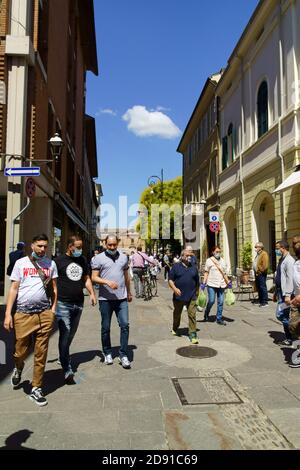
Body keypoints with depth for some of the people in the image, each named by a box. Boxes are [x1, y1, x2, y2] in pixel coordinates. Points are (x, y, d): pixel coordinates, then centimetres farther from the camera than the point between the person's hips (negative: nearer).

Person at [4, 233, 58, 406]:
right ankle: (18, 369, 43)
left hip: (45, 314, 1)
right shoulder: (21, 263, 4)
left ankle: (36, 389, 20)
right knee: (21, 352, 7)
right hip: (23, 314, -1)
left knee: (41, 353, 4)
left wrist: (53, 308, 4)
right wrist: (8, 314, -1)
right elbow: (14, 288, 4)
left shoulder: (51, 263, 7)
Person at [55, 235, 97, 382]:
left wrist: (92, 293, 5)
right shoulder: (59, 260, -3)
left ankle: (63, 357, 34)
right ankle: (67, 369, -8)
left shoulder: (82, 260, 13)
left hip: (78, 303, 5)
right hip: (63, 303, -5)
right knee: (65, 334, -10)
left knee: (71, 334, 14)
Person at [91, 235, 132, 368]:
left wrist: (129, 292, 23)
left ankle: (123, 355, 7)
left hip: (121, 298, 2)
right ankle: (107, 353, 26)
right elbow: (94, 277, -6)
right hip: (105, 299, -2)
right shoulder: (99, 258, -2)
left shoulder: (123, 257, 10)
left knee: (125, 325, -3)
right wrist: (108, 282, -22)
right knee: (106, 327, 9)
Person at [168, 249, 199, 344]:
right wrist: (174, 288, -19)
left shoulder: (193, 268, 9)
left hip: (191, 297, 1)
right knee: (177, 314, 18)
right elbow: (170, 280, -3)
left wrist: (197, 293, 16)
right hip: (179, 296, -1)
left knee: (192, 315, -7)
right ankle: (175, 328, 42)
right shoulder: (176, 267, 0)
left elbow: (197, 282, 16)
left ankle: (192, 334, -2)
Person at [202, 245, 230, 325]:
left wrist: (228, 282, 13)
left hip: (221, 285, 4)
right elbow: (206, 272, 0)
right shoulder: (209, 261, 0)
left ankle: (219, 319, 14)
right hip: (212, 284, -4)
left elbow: (224, 273, 18)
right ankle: (206, 314, 21)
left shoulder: (223, 261, 13)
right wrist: (204, 283, -7)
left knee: (221, 302, 3)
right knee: (211, 301, -6)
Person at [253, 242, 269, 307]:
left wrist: (261, 271, -17)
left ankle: (265, 302, -4)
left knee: (262, 287, -8)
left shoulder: (264, 254, -11)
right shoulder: (258, 254, 20)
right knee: (259, 287, 13)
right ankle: (260, 301, 21)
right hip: (257, 273, 10)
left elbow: (265, 265, -19)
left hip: (261, 274, -10)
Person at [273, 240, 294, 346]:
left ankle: (289, 339, 5)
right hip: (280, 292, 9)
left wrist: (287, 295, -24)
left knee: (281, 315, -8)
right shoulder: (281, 260, 15)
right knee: (284, 316, 12)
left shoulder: (289, 261, -14)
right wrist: (276, 293, 21)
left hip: (285, 293, -9)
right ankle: (289, 338, 21)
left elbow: (290, 279, -20)